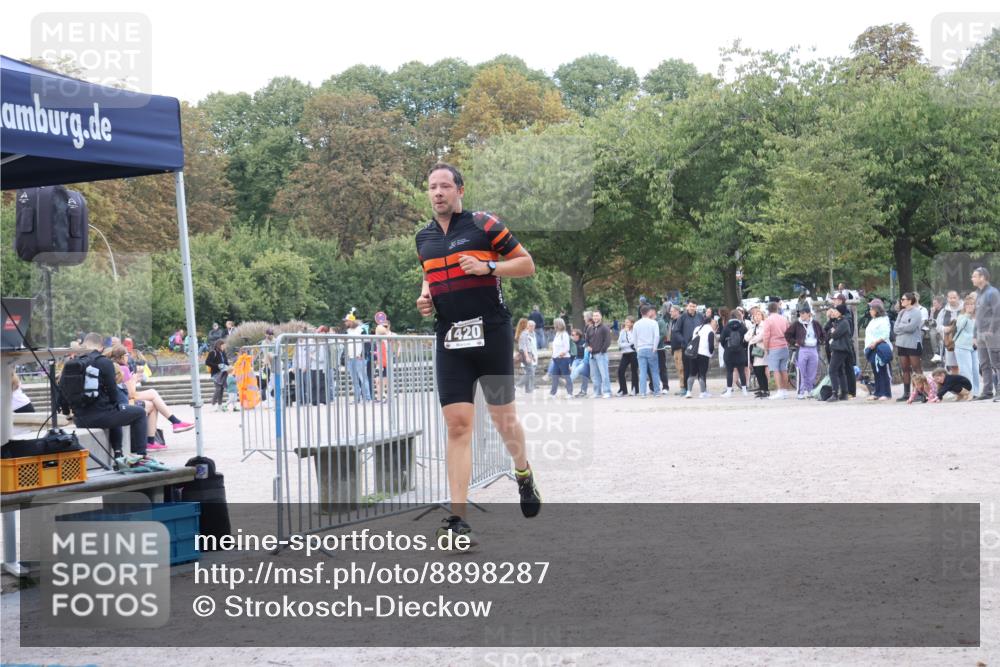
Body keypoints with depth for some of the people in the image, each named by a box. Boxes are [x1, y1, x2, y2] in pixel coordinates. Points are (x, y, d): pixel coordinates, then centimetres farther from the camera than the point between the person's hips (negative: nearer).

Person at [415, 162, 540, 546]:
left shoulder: (483, 224, -3)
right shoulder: (424, 237, 14)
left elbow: (527, 265, 0)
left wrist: (488, 267, -15)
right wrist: (425, 297, 9)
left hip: (492, 335, -3)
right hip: (450, 341, 4)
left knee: (504, 419, 7)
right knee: (457, 425, -4)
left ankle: (523, 475, 39)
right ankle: (457, 518, -6)